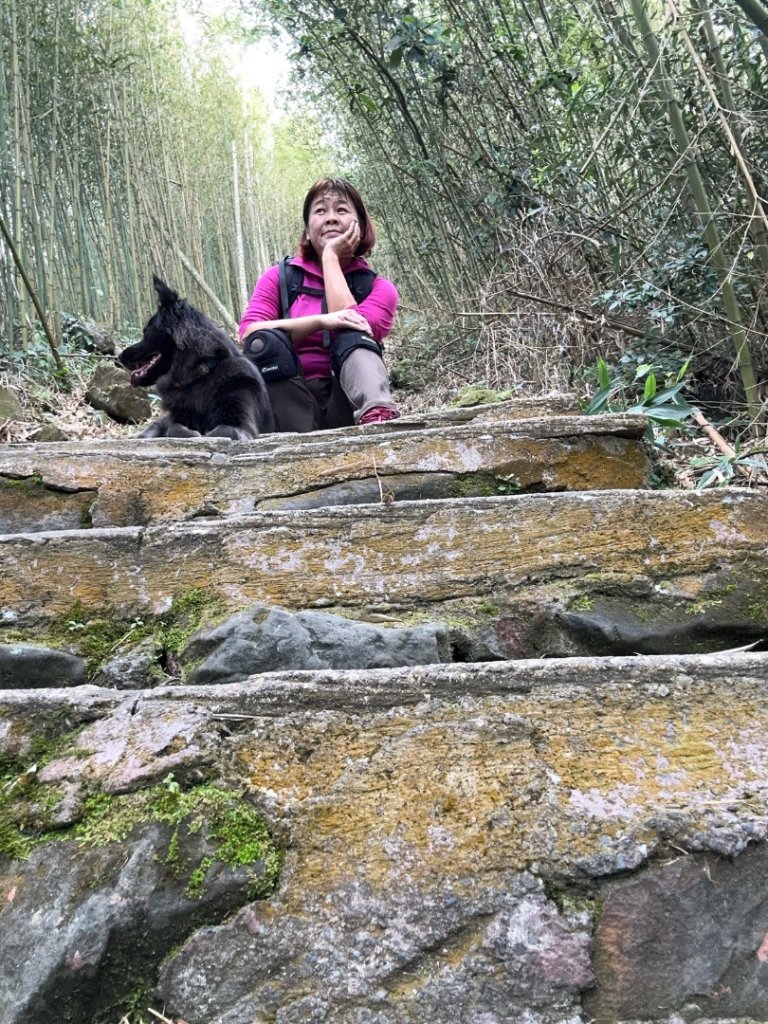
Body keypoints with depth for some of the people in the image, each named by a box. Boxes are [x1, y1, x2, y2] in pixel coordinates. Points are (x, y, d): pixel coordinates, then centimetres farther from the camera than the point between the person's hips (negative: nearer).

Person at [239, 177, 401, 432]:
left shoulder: (379, 288, 9)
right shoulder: (279, 277, 10)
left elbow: (355, 331, -13)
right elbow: (250, 333, -7)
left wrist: (331, 257, -2)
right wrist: (320, 320, -20)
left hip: (345, 405, 0)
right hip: (290, 403, 1)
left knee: (353, 337, -24)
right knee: (265, 340, -24)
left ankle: (378, 416, -53)